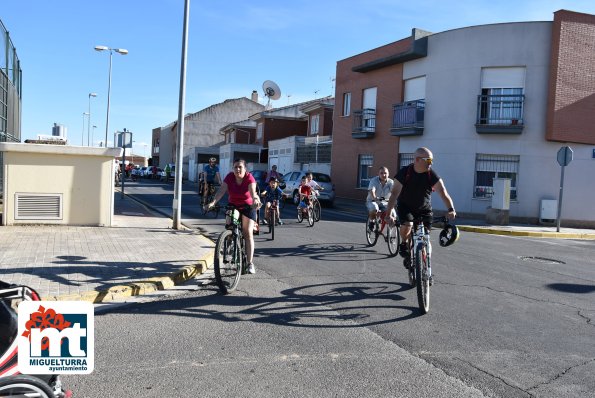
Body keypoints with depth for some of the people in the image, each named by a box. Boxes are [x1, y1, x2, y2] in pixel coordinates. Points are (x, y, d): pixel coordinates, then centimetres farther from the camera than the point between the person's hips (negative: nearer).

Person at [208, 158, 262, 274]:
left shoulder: (249, 178, -19)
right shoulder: (229, 177, -13)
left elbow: (252, 191, -36)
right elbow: (221, 190, -25)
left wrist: (255, 199, -59)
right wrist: (213, 202, -42)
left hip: (248, 207, -3)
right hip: (233, 206, 3)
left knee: (248, 232, -10)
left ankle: (250, 263, -8)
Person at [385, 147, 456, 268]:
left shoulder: (432, 175, -16)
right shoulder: (404, 172, -20)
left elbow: (443, 193, -26)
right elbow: (395, 193, -26)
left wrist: (451, 209, -44)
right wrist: (388, 214, -36)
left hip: (424, 209, 2)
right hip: (405, 207, -2)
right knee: (407, 225, -30)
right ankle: (404, 244, 3)